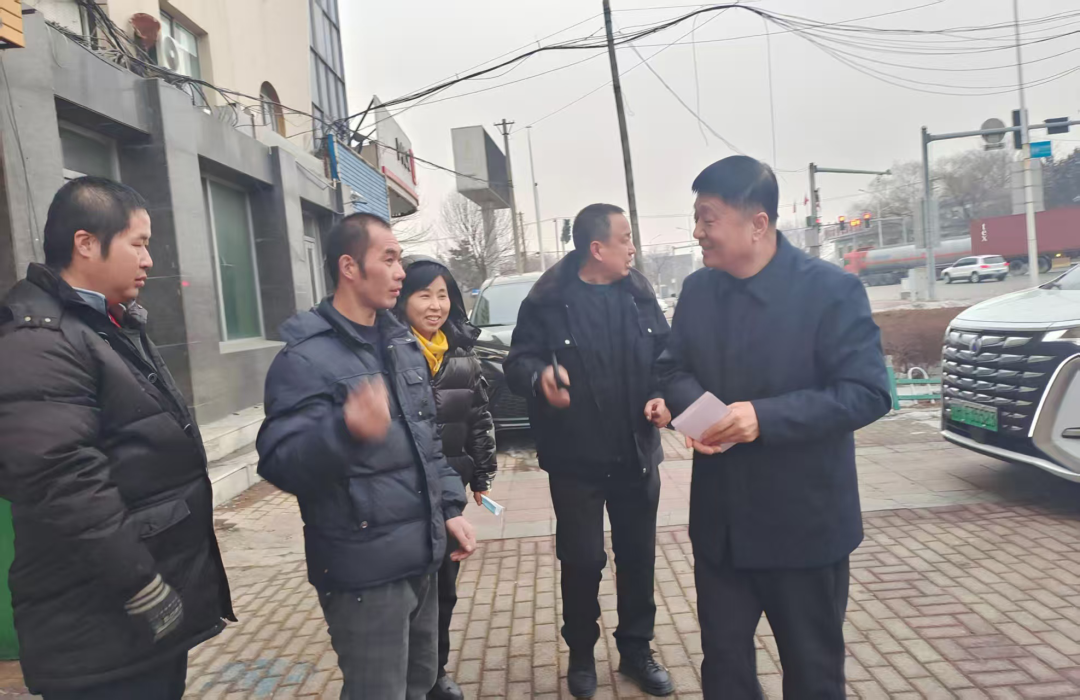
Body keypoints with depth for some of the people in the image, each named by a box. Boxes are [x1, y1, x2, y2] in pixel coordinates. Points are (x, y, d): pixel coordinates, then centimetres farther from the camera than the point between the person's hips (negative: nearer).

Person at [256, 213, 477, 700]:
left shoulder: (401, 342, 10)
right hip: (364, 570, -7)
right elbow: (280, 463, -24)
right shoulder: (306, 356, -15)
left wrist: (449, 507, 11)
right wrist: (346, 430, -42)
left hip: (421, 556, 8)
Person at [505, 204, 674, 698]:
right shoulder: (547, 301, -11)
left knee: (638, 556, 14)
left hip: (636, 454, 4)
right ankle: (581, 654, 31)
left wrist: (663, 396, -8)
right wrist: (540, 375, -33)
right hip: (575, 459, -4)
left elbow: (665, 355, 9)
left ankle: (636, 649, 35)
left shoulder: (639, 294, 3)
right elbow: (517, 363, -11)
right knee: (582, 560, 6)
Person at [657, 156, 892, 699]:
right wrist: (696, 409, -15)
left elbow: (868, 393, -17)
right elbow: (674, 369, 9)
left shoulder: (831, 290, -14)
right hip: (719, 520, 4)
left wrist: (765, 417, -29)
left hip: (804, 521, -4)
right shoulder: (696, 290, 2)